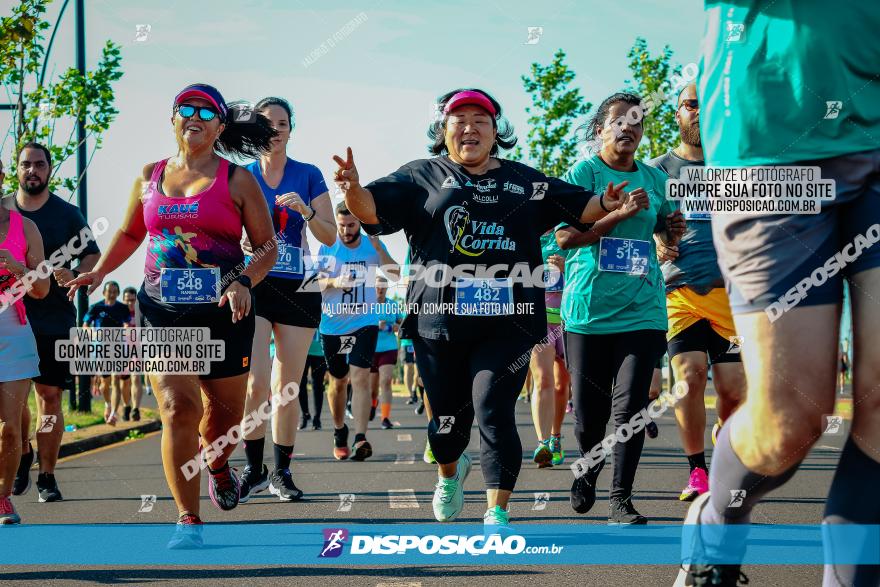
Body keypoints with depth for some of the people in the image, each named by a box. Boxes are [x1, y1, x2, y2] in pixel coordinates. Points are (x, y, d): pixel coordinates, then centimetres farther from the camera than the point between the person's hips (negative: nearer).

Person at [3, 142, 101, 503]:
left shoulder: (68, 214, 4)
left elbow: (93, 257, 2)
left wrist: (75, 276, -17)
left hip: (54, 320, -1)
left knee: (50, 395, -2)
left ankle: (47, 475, 5)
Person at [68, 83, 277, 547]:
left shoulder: (237, 181, 1)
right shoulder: (149, 177, 10)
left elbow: (267, 245, 1)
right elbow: (129, 234, 24)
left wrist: (244, 282, -17)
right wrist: (99, 273, 9)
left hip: (223, 313, -1)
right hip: (161, 311, 1)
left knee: (225, 410, 8)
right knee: (177, 406, -15)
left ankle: (217, 465, 46)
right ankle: (188, 519, -9)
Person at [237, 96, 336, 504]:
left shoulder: (309, 176, 6)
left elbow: (330, 237, 3)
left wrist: (305, 211, -15)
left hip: (298, 289, 1)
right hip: (253, 286, -1)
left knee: (286, 388, 4)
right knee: (256, 382, -14)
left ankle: (281, 473, 14)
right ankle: (253, 469, 0)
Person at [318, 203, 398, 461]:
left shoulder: (372, 245, -3)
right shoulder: (327, 247, -5)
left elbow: (396, 274, -12)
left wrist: (379, 249, -28)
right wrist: (334, 281, -29)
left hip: (365, 323, -1)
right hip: (333, 326, 1)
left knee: (360, 377, -17)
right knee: (338, 381, 11)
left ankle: (360, 438, -22)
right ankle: (339, 431, 32)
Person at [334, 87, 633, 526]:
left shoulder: (524, 181, 15)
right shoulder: (423, 176, 9)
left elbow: (577, 206, 19)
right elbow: (373, 209, -1)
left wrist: (605, 205, -3)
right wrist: (353, 188, -23)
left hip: (506, 321, 0)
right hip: (439, 320, 0)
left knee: (494, 415, -10)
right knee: (448, 415, 10)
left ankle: (497, 513, -4)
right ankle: (449, 472, 43)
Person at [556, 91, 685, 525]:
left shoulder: (655, 179, 12)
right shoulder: (583, 173, 0)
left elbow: (665, 236, 25)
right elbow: (565, 236, -9)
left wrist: (673, 229, 1)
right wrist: (620, 214, -17)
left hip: (642, 307, 2)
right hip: (588, 307, -2)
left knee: (630, 408, -8)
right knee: (589, 412, 4)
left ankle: (621, 500, 0)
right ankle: (587, 470, 34)